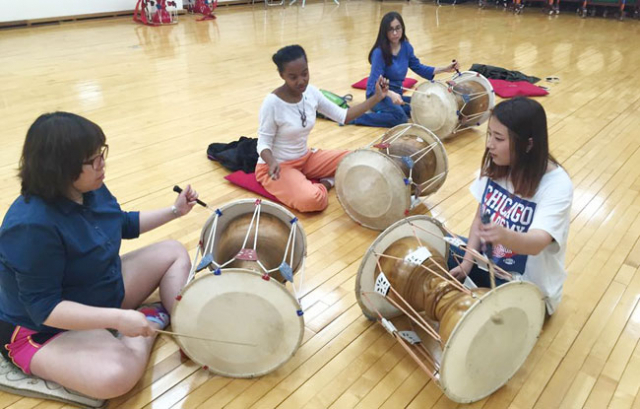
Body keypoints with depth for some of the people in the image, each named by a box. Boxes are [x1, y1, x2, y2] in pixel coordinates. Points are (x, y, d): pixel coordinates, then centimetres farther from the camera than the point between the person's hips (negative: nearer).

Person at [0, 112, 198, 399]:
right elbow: (44, 308, -30)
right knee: (117, 375, -35)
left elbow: (124, 225, 14)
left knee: (173, 252, 7)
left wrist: (174, 211, 7)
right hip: (45, 329, -8)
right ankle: (152, 322, -5)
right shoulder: (32, 226, -33)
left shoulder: (91, 188, -7)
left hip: (104, 291, 9)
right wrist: (118, 318, -37)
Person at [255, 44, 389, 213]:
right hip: (277, 166, -6)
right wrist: (272, 162, -41)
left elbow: (342, 116, 0)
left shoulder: (311, 92, -6)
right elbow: (263, 143, -18)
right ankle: (320, 188, 0)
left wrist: (376, 97, -5)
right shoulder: (272, 103, -24)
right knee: (313, 199, -31)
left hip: (305, 158, 6)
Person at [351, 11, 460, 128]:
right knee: (400, 117, -33)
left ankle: (384, 111, 3)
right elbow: (374, 84, -26)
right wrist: (391, 94, -46)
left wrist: (445, 69, 5)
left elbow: (419, 68, 14)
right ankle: (355, 117, -21)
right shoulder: (379, 52, -20)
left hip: (396, 94, 7)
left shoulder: (406, 47, 0)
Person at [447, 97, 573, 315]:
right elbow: (480, 217, 1)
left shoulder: (557, 185, -25)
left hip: (528, 286, -6)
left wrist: (506, 237, -60)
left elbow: (537, 242, -38)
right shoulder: (495, 166, -7)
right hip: (487, 260, 6)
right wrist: (467, 262, -9)